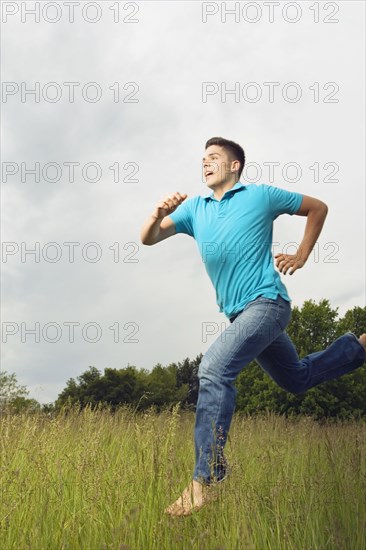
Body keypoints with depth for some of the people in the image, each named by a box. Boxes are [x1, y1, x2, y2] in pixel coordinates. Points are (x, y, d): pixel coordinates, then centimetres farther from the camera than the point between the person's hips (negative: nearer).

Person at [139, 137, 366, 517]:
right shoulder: (194, 207, 11)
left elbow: (318, 208, 13)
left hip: (266, 302, -7)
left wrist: (301, 257, 5)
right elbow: (148, 239, 1)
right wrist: (159, 213, -20)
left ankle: (206, 480, -21)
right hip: (239, 313, 7)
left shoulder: (261, 196, 0)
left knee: (214, 368, -26)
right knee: (297, 378, 19)